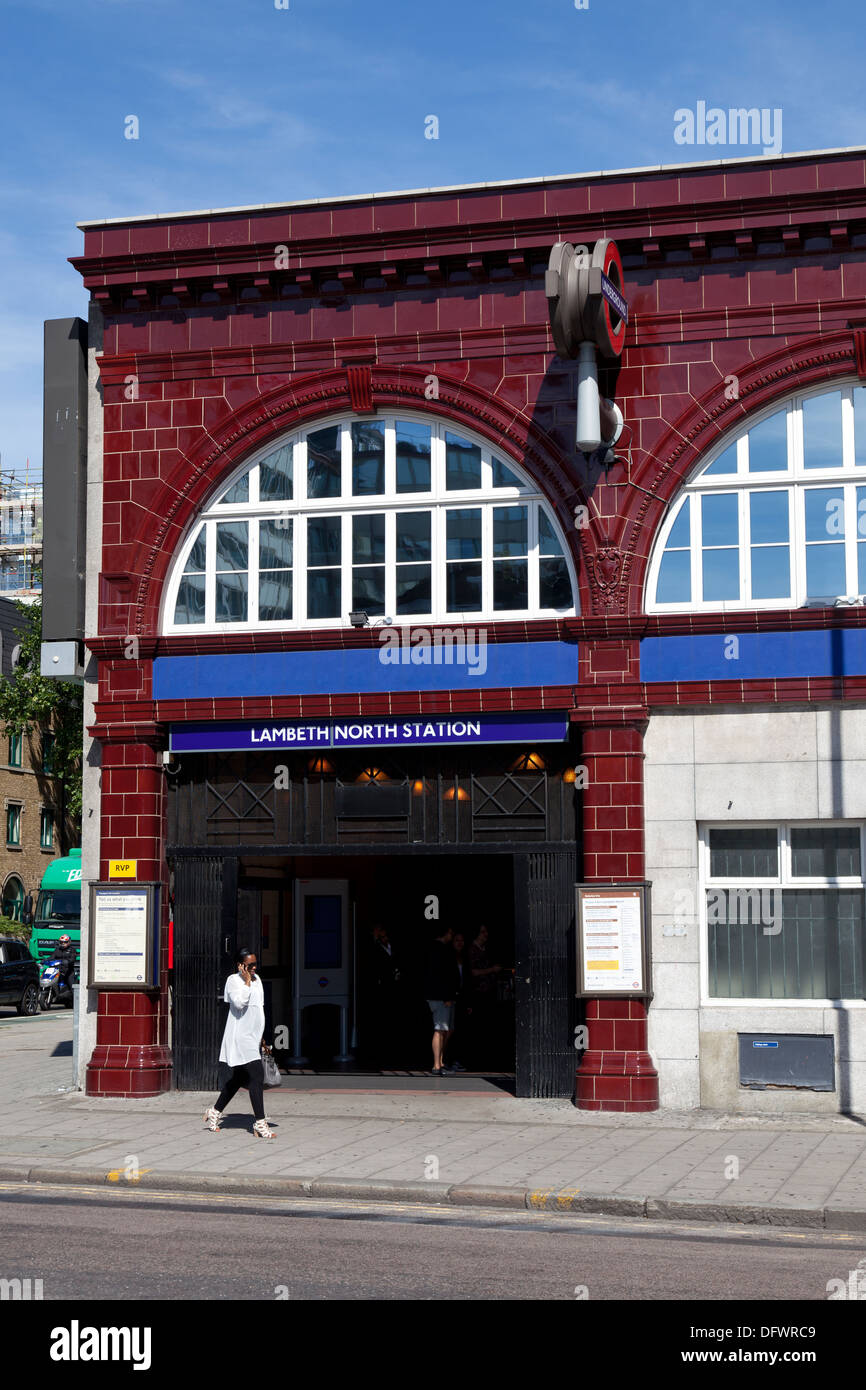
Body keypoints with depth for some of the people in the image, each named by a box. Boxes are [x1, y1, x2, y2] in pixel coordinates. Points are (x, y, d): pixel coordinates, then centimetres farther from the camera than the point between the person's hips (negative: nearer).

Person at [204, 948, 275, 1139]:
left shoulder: (256, 979, 14)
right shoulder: (233, 980, -10)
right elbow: (239, 1002, -27)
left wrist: (261, 1038, 24)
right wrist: (247, 982, -18)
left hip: (253, 1038, 9)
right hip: (241, 1038, -9)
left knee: (239, 1078, 15)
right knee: (257, 1076, -14)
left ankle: (214, 1112, 29)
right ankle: (260, 1123, -13)